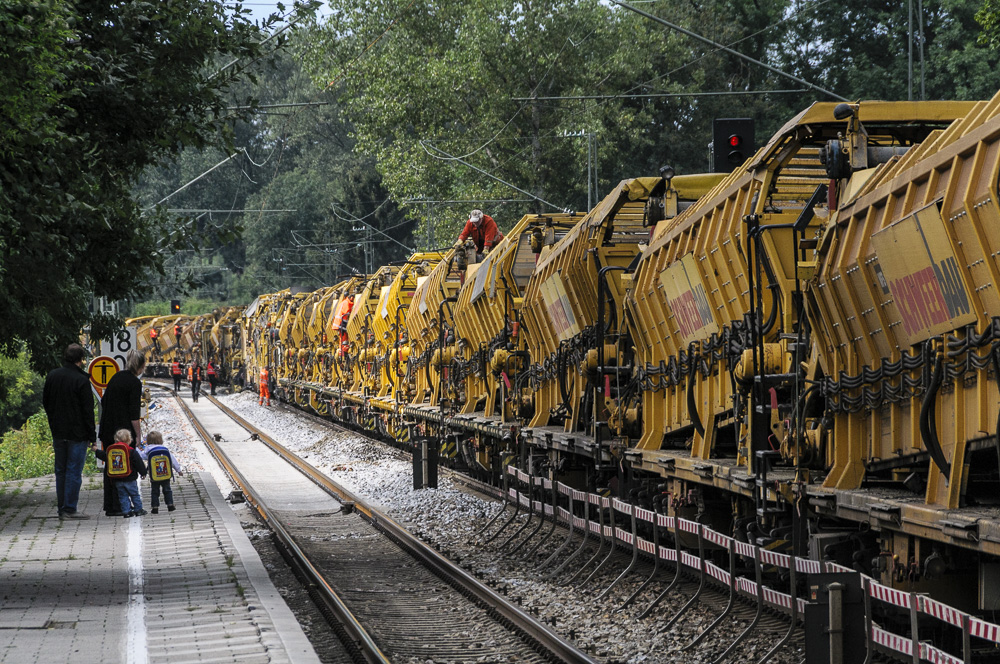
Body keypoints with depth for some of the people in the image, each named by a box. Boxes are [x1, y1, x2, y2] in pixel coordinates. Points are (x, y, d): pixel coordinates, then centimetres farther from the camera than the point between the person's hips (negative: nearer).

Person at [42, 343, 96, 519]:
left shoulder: (52, 376, 5)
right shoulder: (81, 380, -15)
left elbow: (45, 402, 14)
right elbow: (88, 410, -12)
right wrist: (92, 435, -6)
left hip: (58, 432, 6)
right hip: (77, 433, -6)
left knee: (61, 470, 12)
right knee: (74, 471, -3)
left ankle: (61, 508, 14)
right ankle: (70, 508, -4)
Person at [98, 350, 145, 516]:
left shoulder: (116, 377, 11)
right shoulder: (134, 382, -11)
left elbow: (104, 401, 17)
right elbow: (134, 412, -15)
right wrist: (138, 434, -9)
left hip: (107, 429, 7)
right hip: (124, 430, -7)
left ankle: (109, 505, 15)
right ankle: (118, 506, -6)